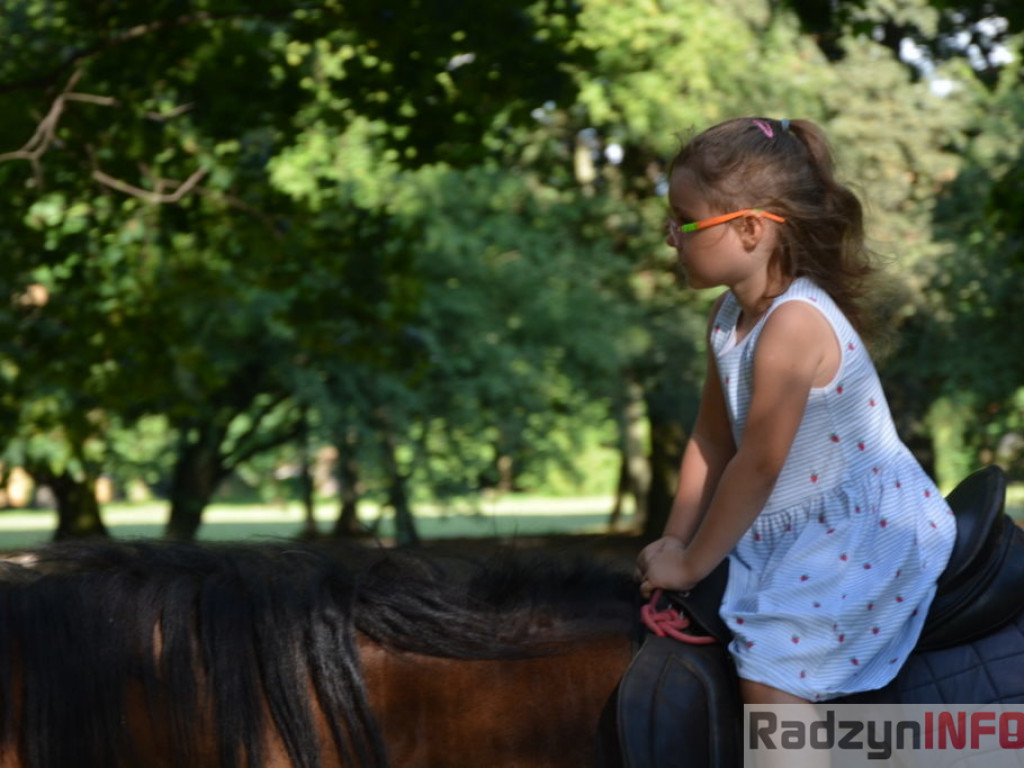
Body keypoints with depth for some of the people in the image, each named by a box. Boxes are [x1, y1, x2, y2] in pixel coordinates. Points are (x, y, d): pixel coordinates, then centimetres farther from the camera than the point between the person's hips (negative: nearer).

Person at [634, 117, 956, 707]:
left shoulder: (794, 323, -25)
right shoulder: (729, 317, 4)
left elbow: (759, 464, -22)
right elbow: (712, 442, 9)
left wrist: (691, 563, -13)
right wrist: (675, 543, 4)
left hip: (868, 532, -10)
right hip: (802, 527, 10)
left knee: (770, 674, -21)